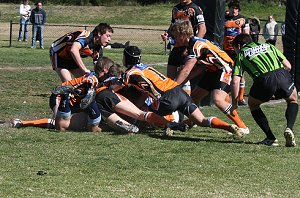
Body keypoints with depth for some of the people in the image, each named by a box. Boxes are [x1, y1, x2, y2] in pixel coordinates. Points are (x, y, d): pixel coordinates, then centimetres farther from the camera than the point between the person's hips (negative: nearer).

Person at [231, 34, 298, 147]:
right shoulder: (268, 46, 32)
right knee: (293, 101, 31)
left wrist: (234, 104, 19)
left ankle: (271, 138, 17)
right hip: (282, 74, 2)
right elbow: (288, 65, 24)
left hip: (263, 79, -2)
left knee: (253, 104, 28)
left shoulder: (241, 55, 24)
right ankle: (289, 128, 4)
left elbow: (235, 81, 11)